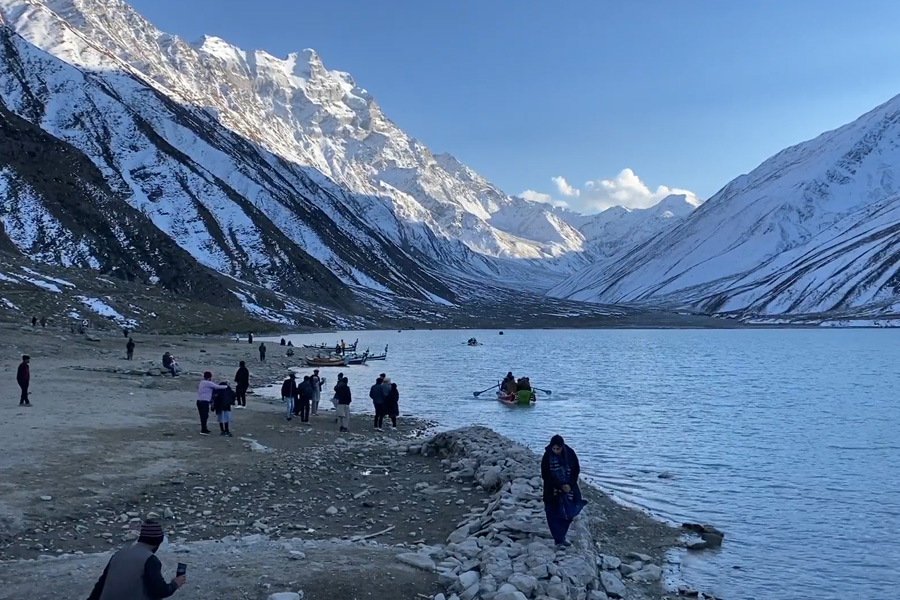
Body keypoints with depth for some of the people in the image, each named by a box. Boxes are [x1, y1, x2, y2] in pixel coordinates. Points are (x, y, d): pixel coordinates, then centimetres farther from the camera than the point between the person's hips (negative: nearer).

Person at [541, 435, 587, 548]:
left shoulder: (570, 454, -9)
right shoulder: (547, 456, -15)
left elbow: (576, 470, 0)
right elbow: (545, 475, -11)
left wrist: (570, 485, -12)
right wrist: (561, 486, -15)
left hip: (569, 488, 3)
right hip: (553, 492, -2)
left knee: (568, 515, 8)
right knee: (554, 516, -5)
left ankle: (561, 538, 23)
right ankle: (559, 540, 1)